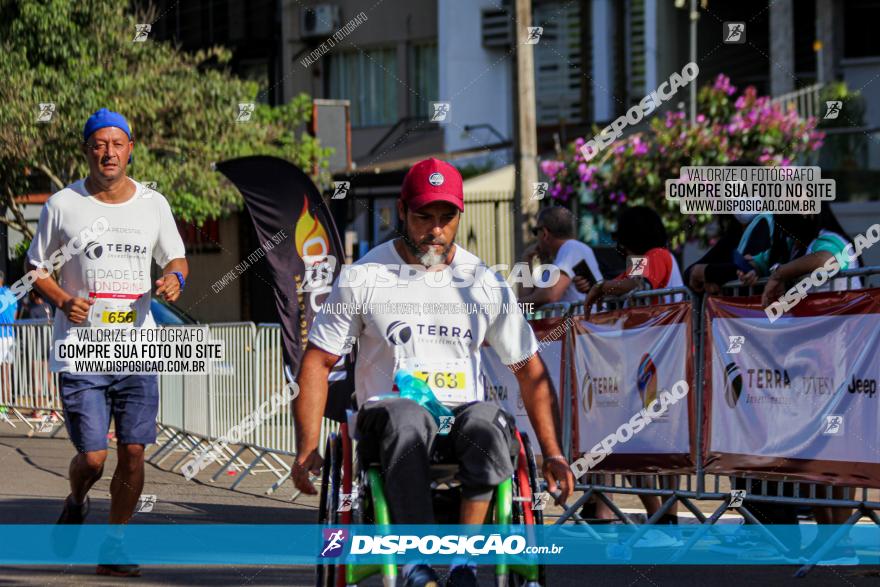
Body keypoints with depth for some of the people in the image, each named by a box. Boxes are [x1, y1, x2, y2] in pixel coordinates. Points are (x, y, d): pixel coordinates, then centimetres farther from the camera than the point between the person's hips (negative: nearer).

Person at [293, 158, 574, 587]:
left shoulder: (485, 284, 9)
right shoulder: (363, 278, 4)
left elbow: (529, 369, 14)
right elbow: (317, 362, 5)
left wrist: (552, 453, 4)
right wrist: (307, 449, -6)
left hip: (461, 411, 2)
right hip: (387, 416, -1)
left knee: (489, 420, -35)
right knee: (407, 419, -38)